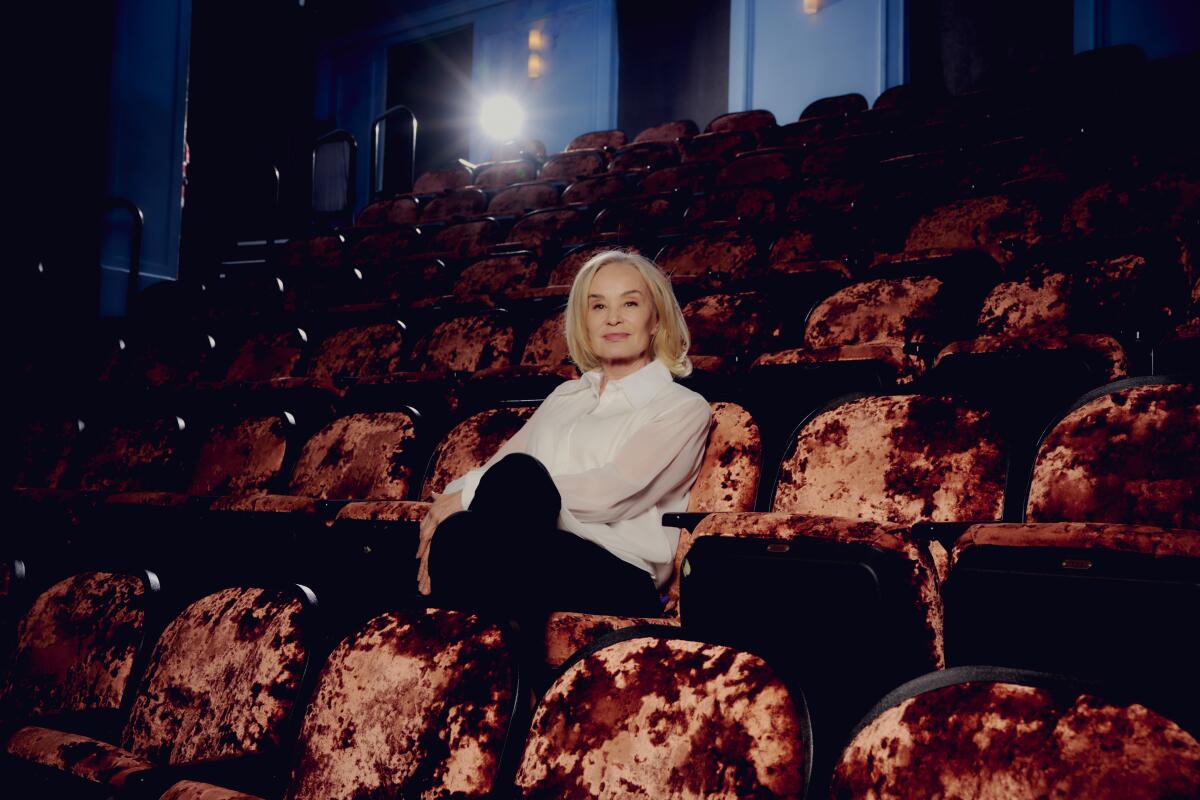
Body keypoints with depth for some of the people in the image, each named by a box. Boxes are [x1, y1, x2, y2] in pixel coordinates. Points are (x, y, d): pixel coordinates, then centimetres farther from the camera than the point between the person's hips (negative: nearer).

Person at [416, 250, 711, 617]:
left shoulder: (684, 408, 9)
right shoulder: (565, 395, 27)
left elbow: (611, 495, -8)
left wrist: (473, 491, -8)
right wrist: (443, 520, -9)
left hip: (614, 583, -3)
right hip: (528, 561, 4)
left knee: (518, 473, -35)